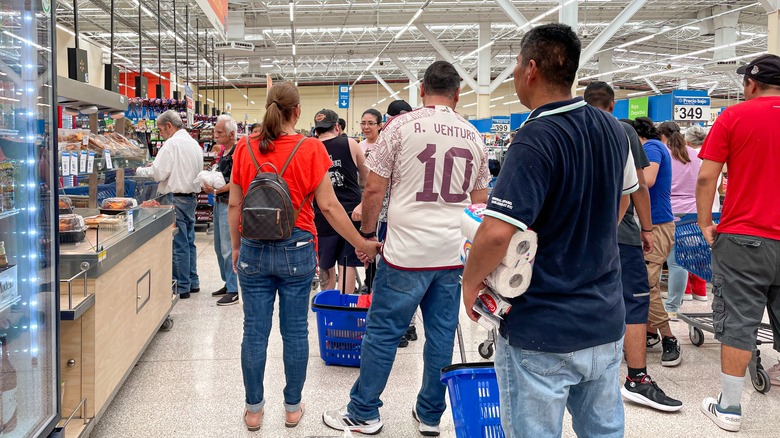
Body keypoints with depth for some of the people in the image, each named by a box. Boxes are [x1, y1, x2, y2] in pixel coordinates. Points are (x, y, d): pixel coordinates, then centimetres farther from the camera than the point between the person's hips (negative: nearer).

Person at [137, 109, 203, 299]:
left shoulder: (172, 143, -13)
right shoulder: (194, 143, 15)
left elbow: (158, 173, -16)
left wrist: (140, 170, 2)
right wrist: (155, 167, 17)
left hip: (176, 198, -9)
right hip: (192, 196, 9)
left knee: (179, 244, -4)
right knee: (189, 241, 15)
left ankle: (182, 287, 1)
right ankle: (192, 282, 21)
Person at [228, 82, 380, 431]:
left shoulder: (245, 149, -1)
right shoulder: (311, 149, -7)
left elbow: (234, 206, 4)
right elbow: (328, 206, -8)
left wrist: (236, 247, 18)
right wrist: (362, 244, 1)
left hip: (254, 249, 2)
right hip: (296, 250, -1)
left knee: (255, 332, 8)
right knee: (295, 331, 9)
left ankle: (254, 409, 19)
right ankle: (293, 408, 21)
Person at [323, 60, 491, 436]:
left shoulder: (401, 127, -5)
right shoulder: (473, 136, 9)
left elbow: (374, 189, -6)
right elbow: (480, 201, 15)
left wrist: (366, 234, 7)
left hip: (407, 251, -4)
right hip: (454, 256, 5)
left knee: (382, 333, 6)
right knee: (441, 336, 12)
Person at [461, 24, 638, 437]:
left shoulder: (535, 140, -22)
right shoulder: (612, 129, 3)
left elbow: (496, 232, -29)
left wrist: (470, 281, -12)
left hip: (543, 330, -7)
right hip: (605, 318, 8)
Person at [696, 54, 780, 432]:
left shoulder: (734, 116, -4)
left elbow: (706, 178, -8)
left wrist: (705, 224, 1)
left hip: (744, 238, -3)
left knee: (738, 323, 2)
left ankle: (729, 407, 9)